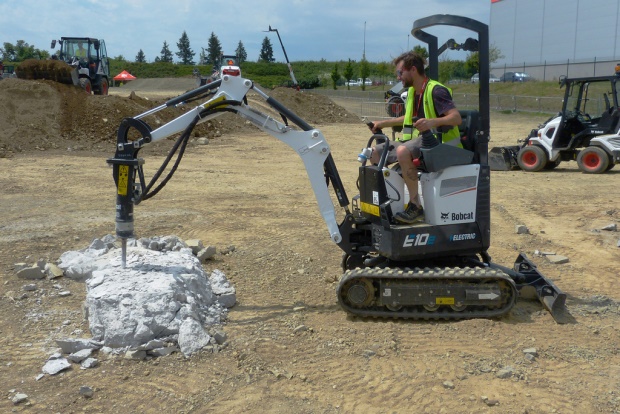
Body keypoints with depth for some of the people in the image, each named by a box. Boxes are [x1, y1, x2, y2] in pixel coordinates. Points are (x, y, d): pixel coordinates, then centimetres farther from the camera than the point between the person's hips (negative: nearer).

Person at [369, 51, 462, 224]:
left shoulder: (436, 90, -14)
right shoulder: (412, 92, 13)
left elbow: (457, 118, -25)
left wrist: (433, 121, -42)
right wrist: (383, 123, 25)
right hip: (417, 139, 9)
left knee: (403, 151, -38)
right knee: (375, 152, 1)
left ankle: (415, 206, -30)